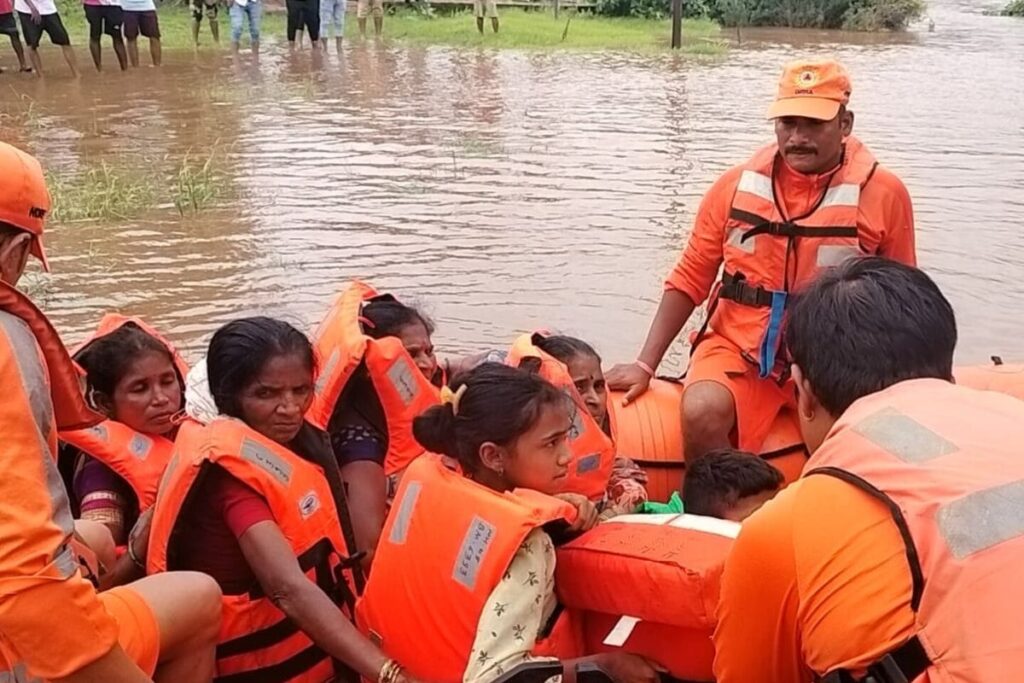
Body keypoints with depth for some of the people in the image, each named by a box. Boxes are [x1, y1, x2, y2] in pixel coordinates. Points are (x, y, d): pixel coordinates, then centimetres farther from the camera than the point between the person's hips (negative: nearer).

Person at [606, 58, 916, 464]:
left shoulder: (883, 193, -1)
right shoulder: (737, 186, 3)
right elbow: (689, 280, 7)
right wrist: (646, 364, 1)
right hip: (738, 348, 0)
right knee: (701, 414, -29)